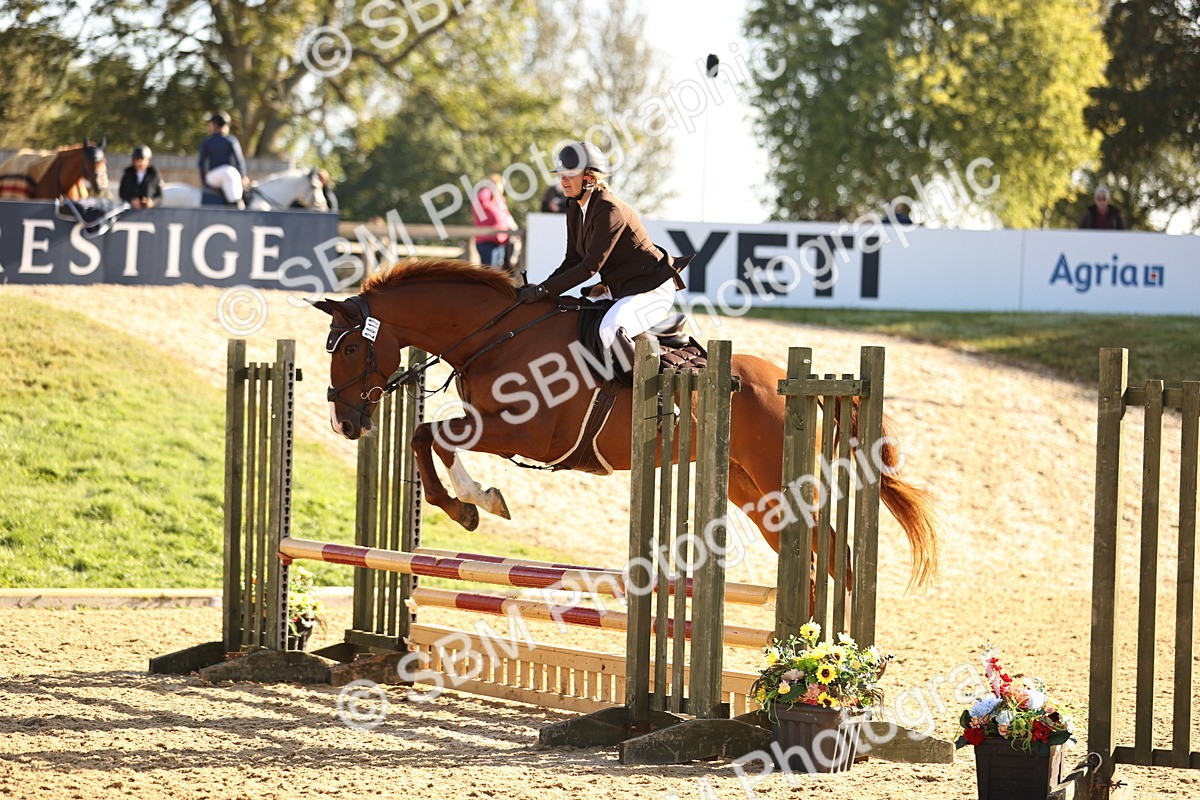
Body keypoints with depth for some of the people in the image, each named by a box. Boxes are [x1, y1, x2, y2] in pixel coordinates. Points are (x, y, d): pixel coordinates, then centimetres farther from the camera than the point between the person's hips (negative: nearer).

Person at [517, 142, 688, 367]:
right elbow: (573, 261, 9)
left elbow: (590, 266, -24)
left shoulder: (609, 210, -22)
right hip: (619, 289, 10)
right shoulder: (575, 209, 6)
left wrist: (544, 290, -23)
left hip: (652, 290, -10)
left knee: (610, 330, -34)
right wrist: (538, 290, -5)